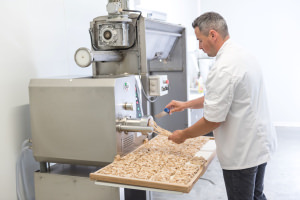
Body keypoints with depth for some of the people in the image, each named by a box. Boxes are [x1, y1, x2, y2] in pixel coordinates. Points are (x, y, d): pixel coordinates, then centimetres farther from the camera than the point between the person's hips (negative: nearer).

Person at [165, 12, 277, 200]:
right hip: (261, 143, 9)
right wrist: (186, 104, 16)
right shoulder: (243, 55, 6)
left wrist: (183, 135, -5)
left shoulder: (223, 69, -25)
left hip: (242, 152, -9)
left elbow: (213, 120, -21)